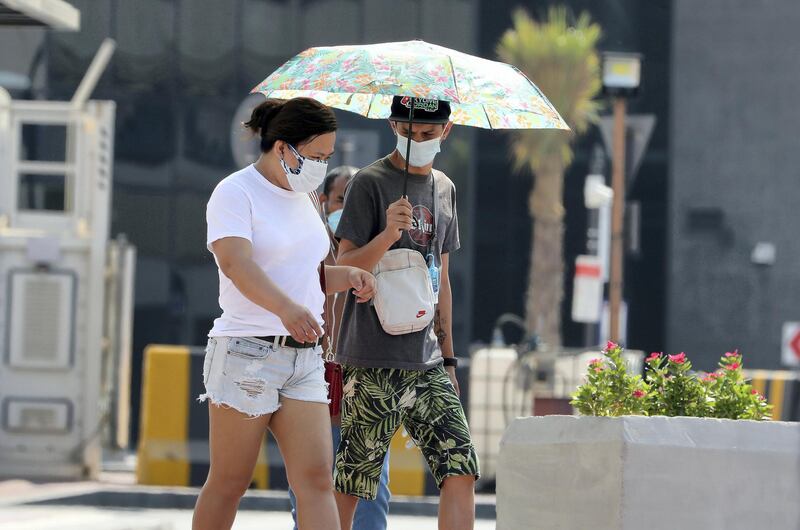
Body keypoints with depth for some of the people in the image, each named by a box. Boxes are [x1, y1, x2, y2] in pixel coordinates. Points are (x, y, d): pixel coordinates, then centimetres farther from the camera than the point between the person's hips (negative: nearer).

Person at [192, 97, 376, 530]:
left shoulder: (301, 197, 17)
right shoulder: (235, 193, -8)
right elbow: (236, 262, -26)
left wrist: (348, 276, 6)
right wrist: (286, 307, -43)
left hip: (304, 359, 7)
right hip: (246, 353, -7)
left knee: (316, 479, -5)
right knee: (229, 482, 1)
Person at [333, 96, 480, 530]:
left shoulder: (444, 188, 15)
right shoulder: (371, 183, -4)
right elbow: (344, 270, -9)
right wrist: (388, 234, -26)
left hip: (426, 363, 6)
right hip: (372, 364, -5)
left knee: (461, 470, -6)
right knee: (350, 483, -2)